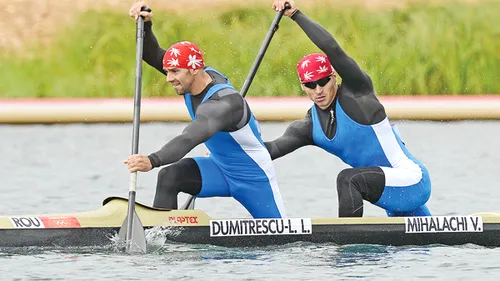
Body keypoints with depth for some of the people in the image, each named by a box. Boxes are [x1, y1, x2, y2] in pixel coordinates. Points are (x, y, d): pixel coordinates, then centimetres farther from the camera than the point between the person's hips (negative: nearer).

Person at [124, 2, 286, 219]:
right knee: (169, 176, -20)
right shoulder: (201, 76, -10)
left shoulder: (223, 102, -35)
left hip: (254, 177, -7)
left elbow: (191, 138, -51)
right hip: (221, 168, 7)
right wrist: (145, 25, -26)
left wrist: (153, 161, -65)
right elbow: (153, 55, -6)